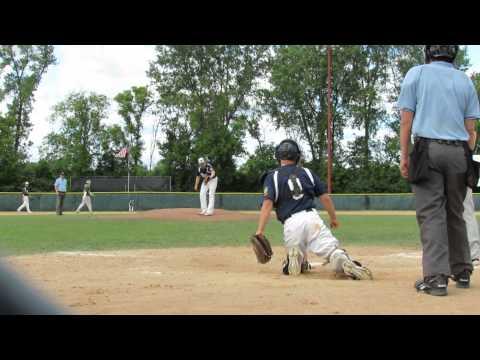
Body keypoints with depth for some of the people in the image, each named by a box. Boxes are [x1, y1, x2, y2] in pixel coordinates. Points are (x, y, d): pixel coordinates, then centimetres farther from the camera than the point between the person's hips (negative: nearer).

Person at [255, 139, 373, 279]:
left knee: (296, 266, 17)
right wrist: (333, 218, 30)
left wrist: (260, 230, -10)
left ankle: (294, 260, -17)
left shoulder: (272, 177, 10)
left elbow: (267, 203, -5)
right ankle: (346, 263, -45)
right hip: (312, 217, 1)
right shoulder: (307, 172, 18)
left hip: (291, 223, -1)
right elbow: (325, 198, 15)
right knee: (331, 248, -12)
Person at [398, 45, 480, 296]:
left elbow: (406, 119, -1)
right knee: (455, 214, 14)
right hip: (459, 152, 3)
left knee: (431, 213, -7)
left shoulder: (416, 73, 6)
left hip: (427, 149, -3)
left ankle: (436, 277, -16)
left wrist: (404, 156, 1)